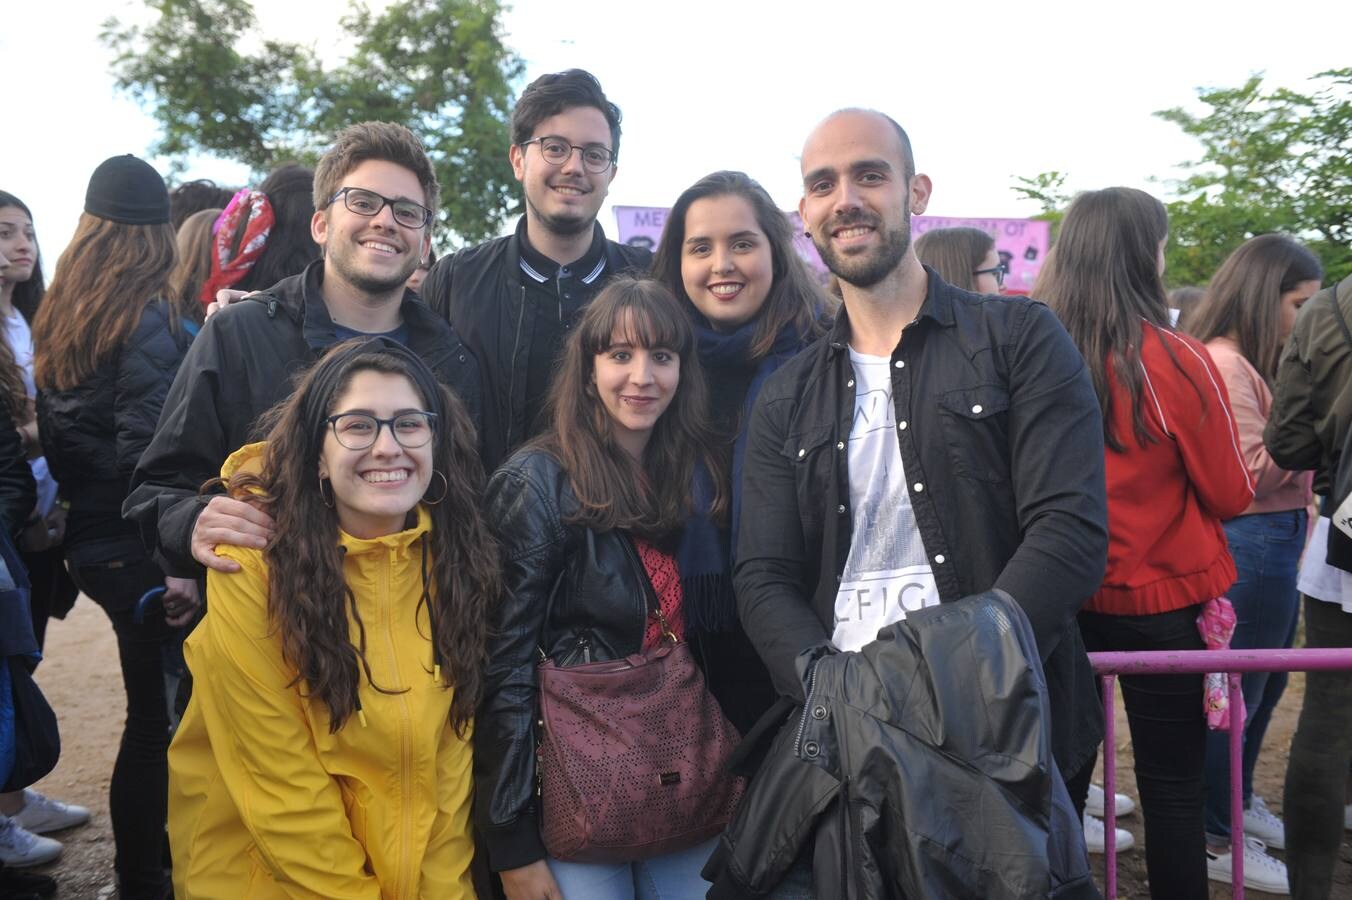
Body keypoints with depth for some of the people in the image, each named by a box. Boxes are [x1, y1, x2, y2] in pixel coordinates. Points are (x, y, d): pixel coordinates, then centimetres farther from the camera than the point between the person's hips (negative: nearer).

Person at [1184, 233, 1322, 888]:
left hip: (1276, 542, 10)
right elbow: (1253, 473, -20)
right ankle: (1213, 842, 14)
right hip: (1249, 544, -10)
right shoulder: (1224, 363, -18)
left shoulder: (1253, 362, 14)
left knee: (1263, 685, 21)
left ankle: (1237, 802, 38)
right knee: (1235, 692, 0)